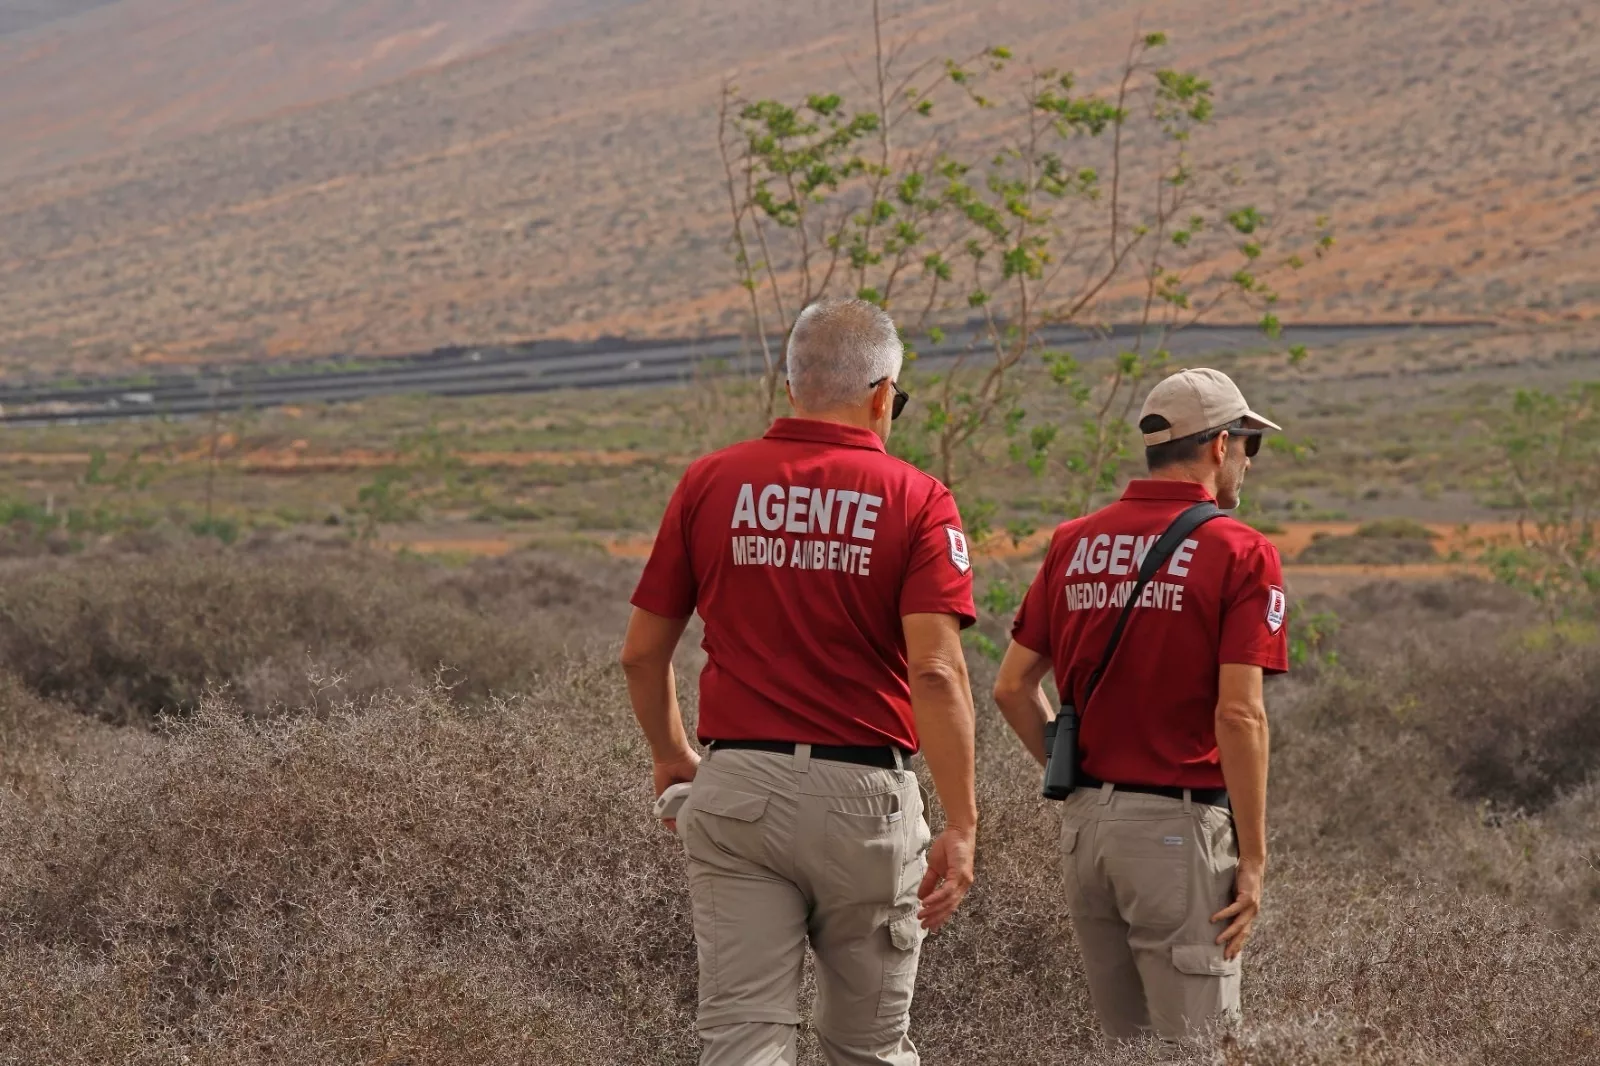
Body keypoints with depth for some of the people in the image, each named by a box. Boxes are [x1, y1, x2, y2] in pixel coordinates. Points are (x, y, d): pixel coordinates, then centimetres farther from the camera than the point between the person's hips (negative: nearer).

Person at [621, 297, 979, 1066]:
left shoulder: (711, 484, 3)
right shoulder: (916, 502, -4)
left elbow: (642, 651, 7)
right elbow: (936, 671, -16)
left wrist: (671, 759, 24)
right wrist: (960, 825, -15)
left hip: (737, 789, 1)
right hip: (863, 794, -1)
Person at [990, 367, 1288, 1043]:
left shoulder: (1073, 545, 9)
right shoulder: (1239, 554, -8)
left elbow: (1012, 688, 9)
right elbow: (1239, 714, -15)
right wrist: (1253, 858, -10)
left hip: (1084, 823, 6)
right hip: (1180, 826, -6)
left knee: (1129, 1044, 16)